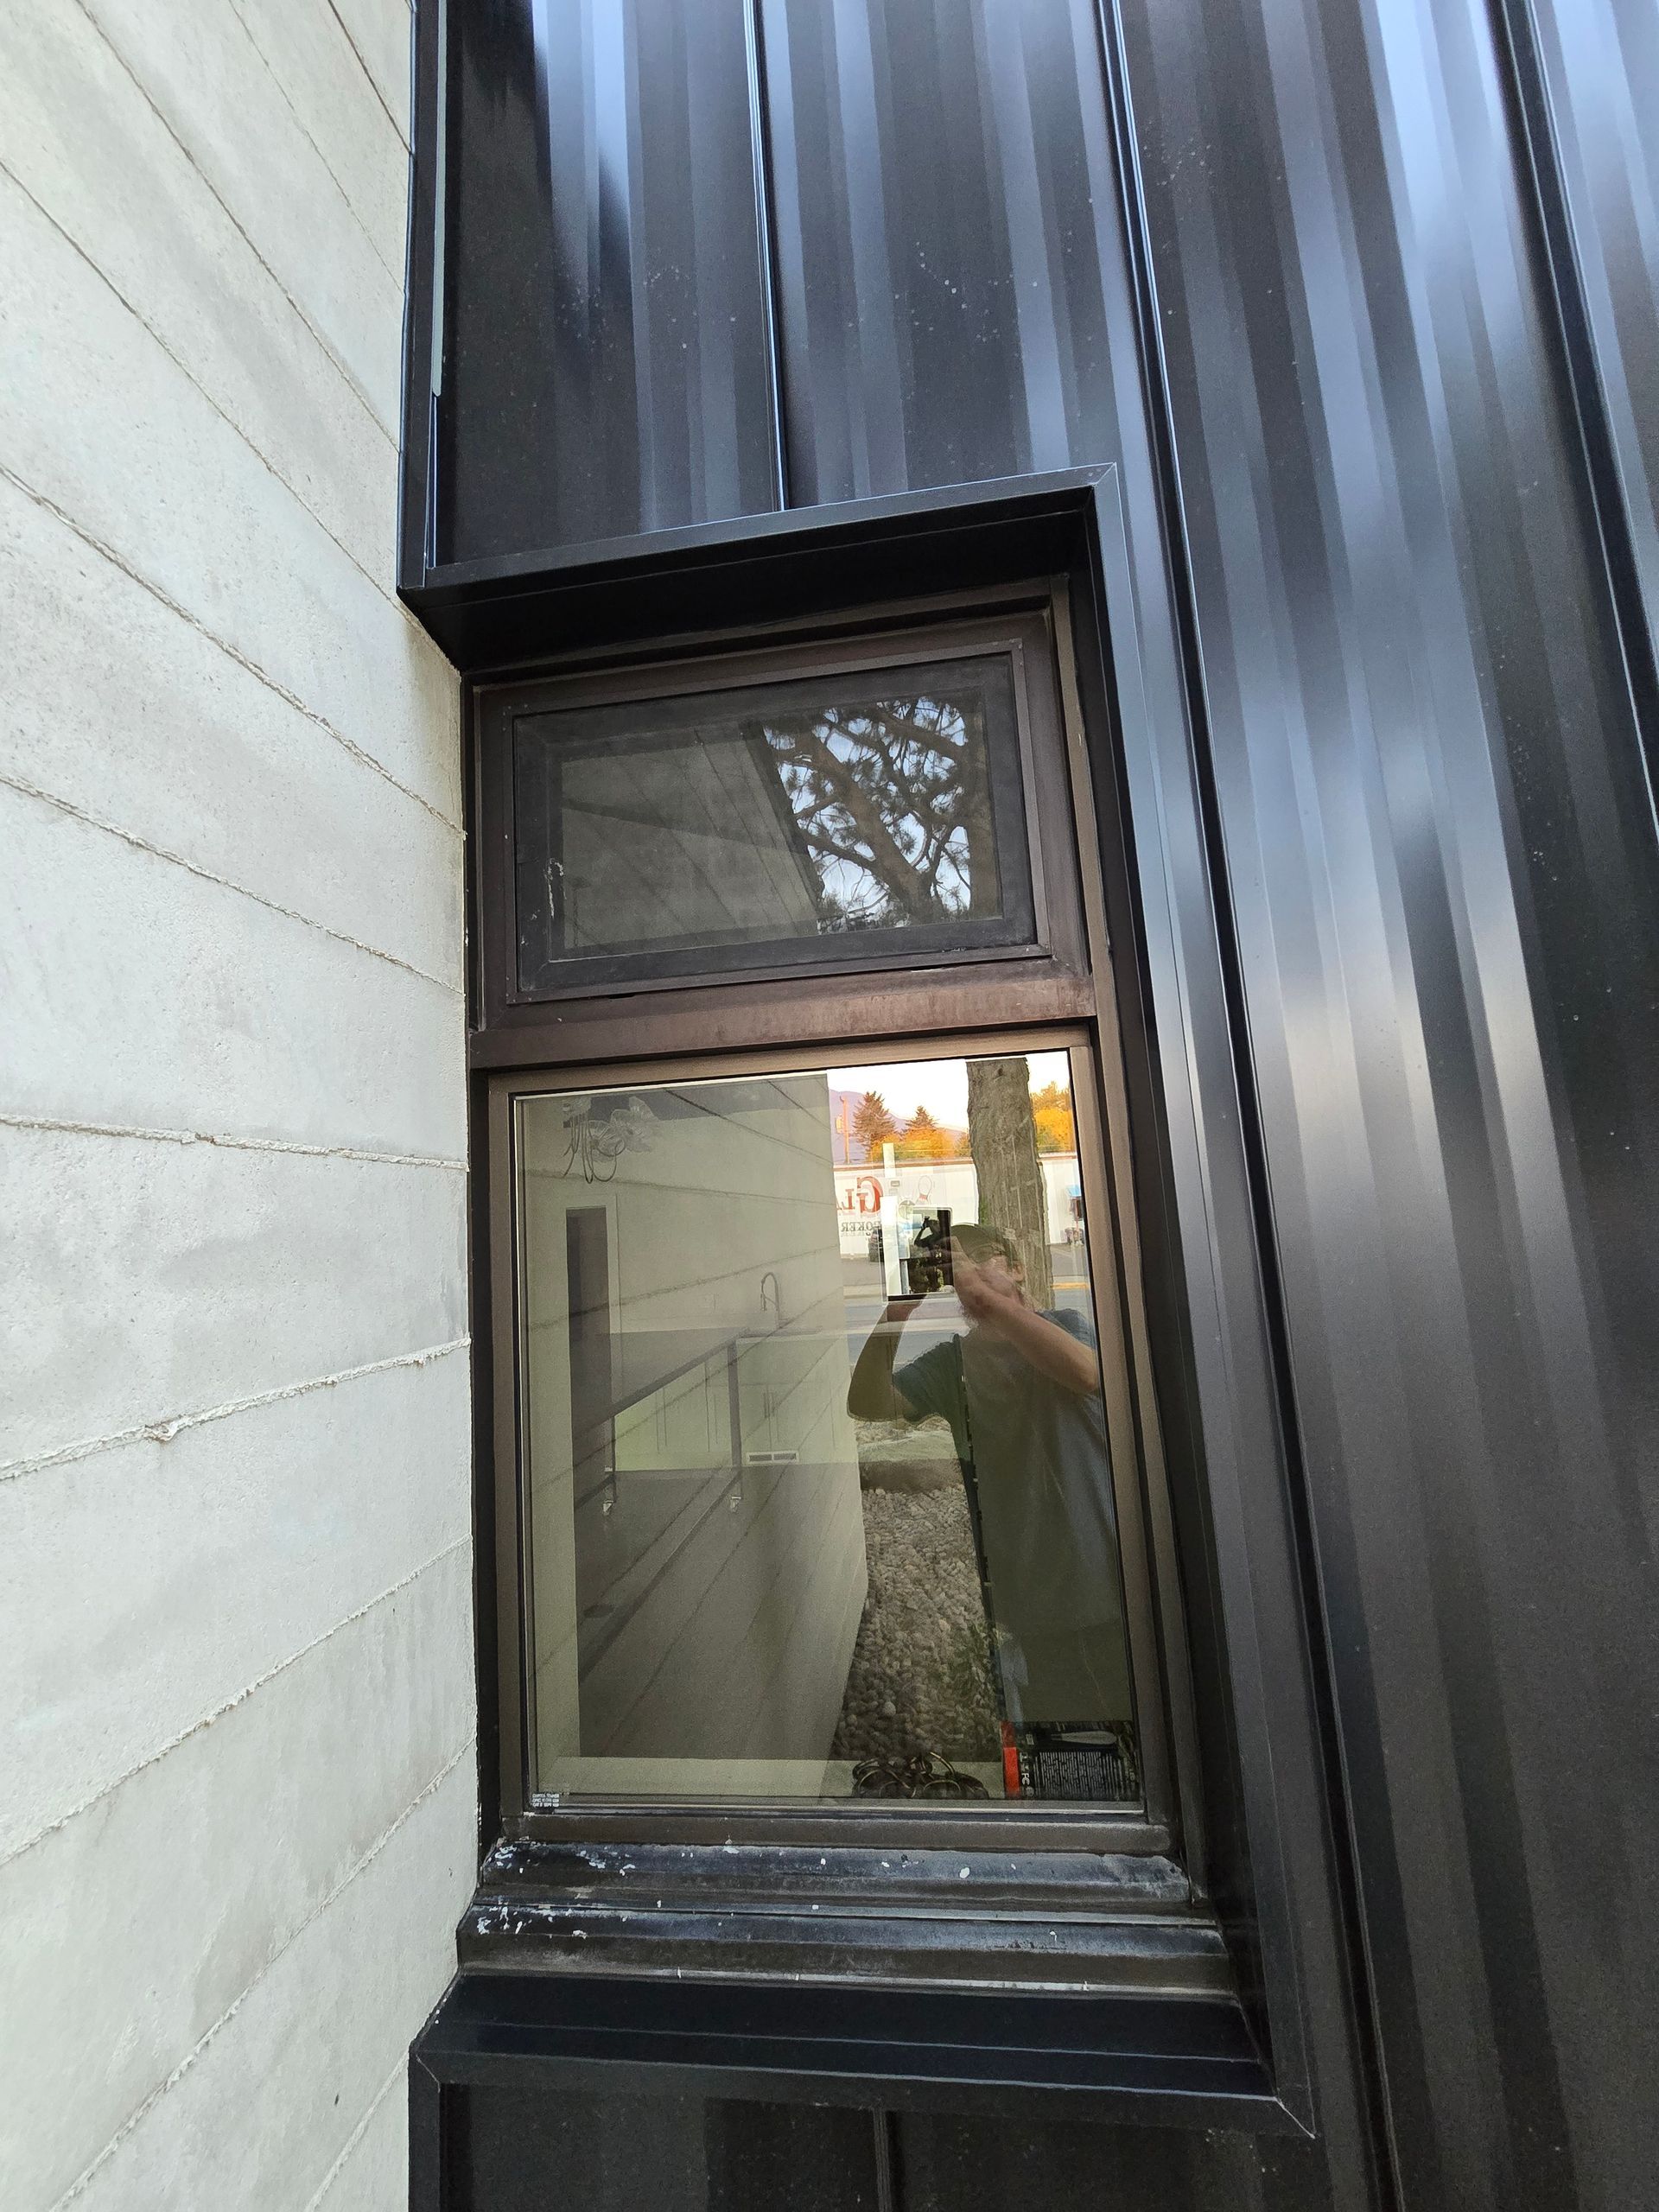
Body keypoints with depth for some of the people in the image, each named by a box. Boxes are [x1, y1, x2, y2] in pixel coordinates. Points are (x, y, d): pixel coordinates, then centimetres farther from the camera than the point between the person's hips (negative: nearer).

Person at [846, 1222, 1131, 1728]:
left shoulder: (1062, 1325, -2)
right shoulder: (951, 1360, 2)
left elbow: (1086, 1372, -26)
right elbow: (869, 1405, -10)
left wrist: (985, 1295, -30)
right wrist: (893, 1318, -25)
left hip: (1102, 1568, -1)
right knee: (1050, 1722, 11)